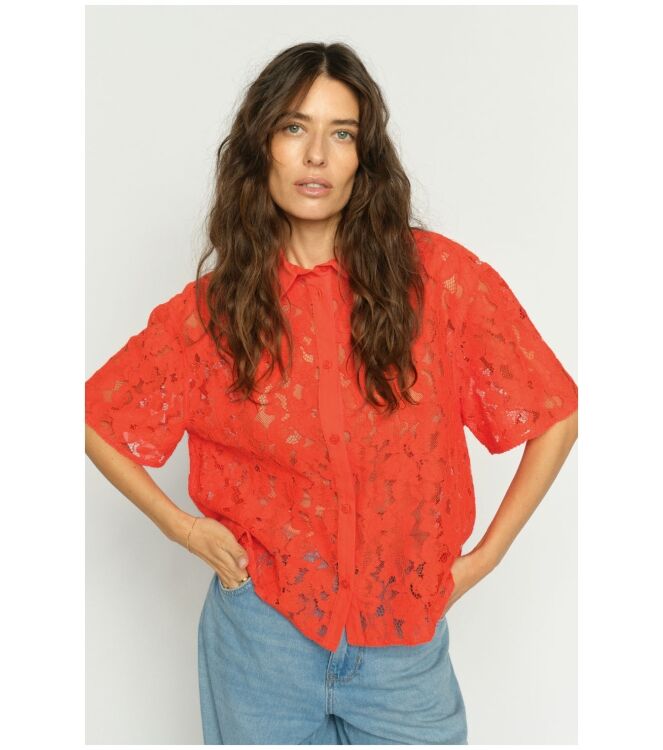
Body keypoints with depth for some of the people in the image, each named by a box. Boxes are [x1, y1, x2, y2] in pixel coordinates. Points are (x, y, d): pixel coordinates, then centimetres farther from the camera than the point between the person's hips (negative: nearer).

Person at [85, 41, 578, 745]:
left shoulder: (438, 276, -9)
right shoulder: (213, 305, -4)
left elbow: (557, 415, -2)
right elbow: (96, 419, 7)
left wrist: (485, 555, -2)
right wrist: (182, 526, -2)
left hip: (405, 639, 0)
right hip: (262, 635, 1)